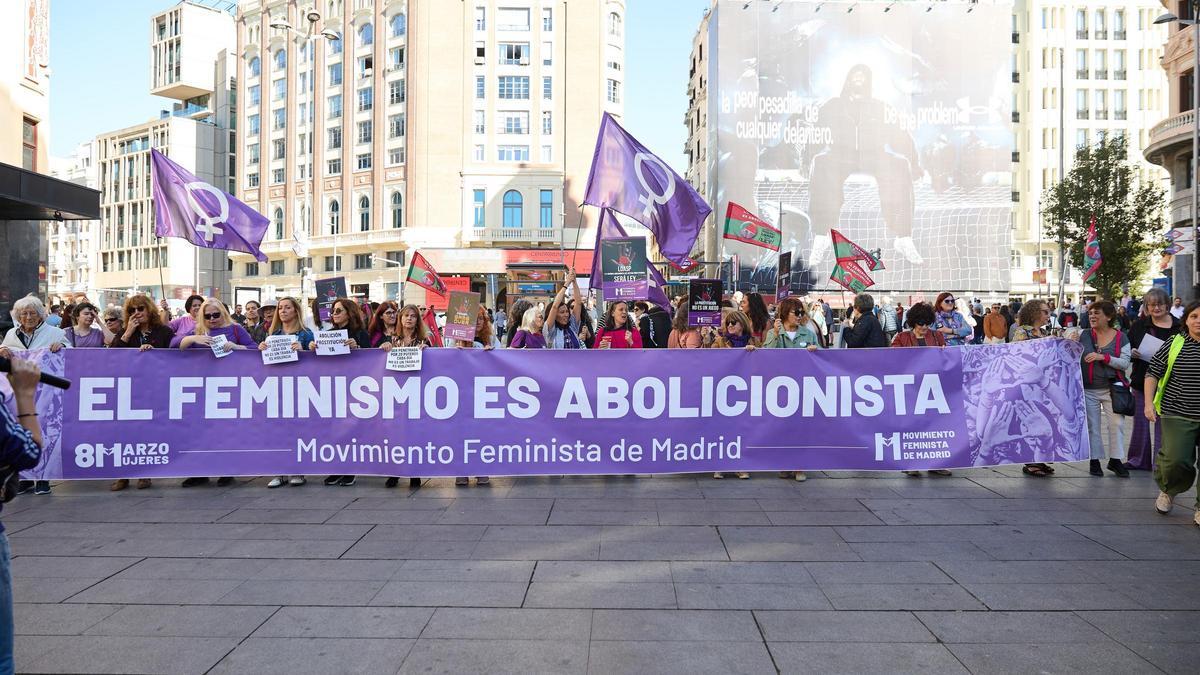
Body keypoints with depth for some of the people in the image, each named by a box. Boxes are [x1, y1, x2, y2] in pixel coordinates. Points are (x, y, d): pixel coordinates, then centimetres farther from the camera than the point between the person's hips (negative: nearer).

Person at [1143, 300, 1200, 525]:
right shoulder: (1174, 344, 0)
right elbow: (1153, 373, 4)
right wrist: (1149, 403, -5)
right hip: (1178, 415, -1)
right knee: (1176, 460, -8)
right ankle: (1168, 491, 25)